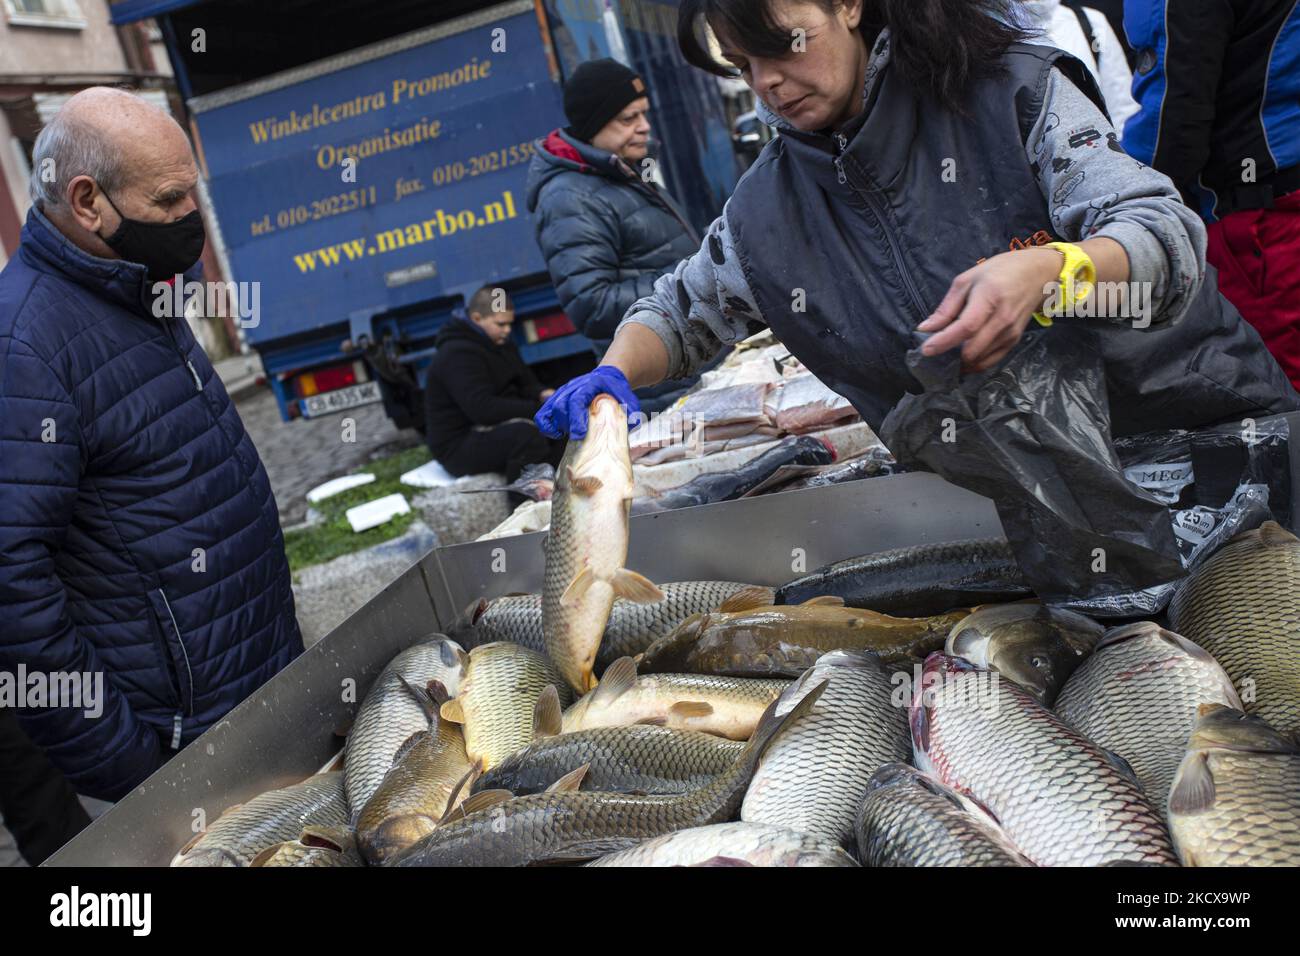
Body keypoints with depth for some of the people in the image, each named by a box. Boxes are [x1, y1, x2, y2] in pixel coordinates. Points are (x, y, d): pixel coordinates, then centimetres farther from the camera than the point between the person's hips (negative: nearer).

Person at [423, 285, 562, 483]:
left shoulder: (500, 344, 10)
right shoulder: (457, 355, -20)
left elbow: (526, 383, 14)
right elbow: (482, 409, -30)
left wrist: (542, 394, -10)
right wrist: (539, 409, -28)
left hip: (495, 427, 10)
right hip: (459, 446, -10)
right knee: (526, 432, -33)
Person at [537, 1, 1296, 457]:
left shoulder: (1011, 90, -7)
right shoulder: (770, 210, 4)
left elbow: (1172, 235, -16)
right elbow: (680, 313, 17)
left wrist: (1048, 268, -38)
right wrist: (613, 374, -6)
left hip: (1195, 418, -2)